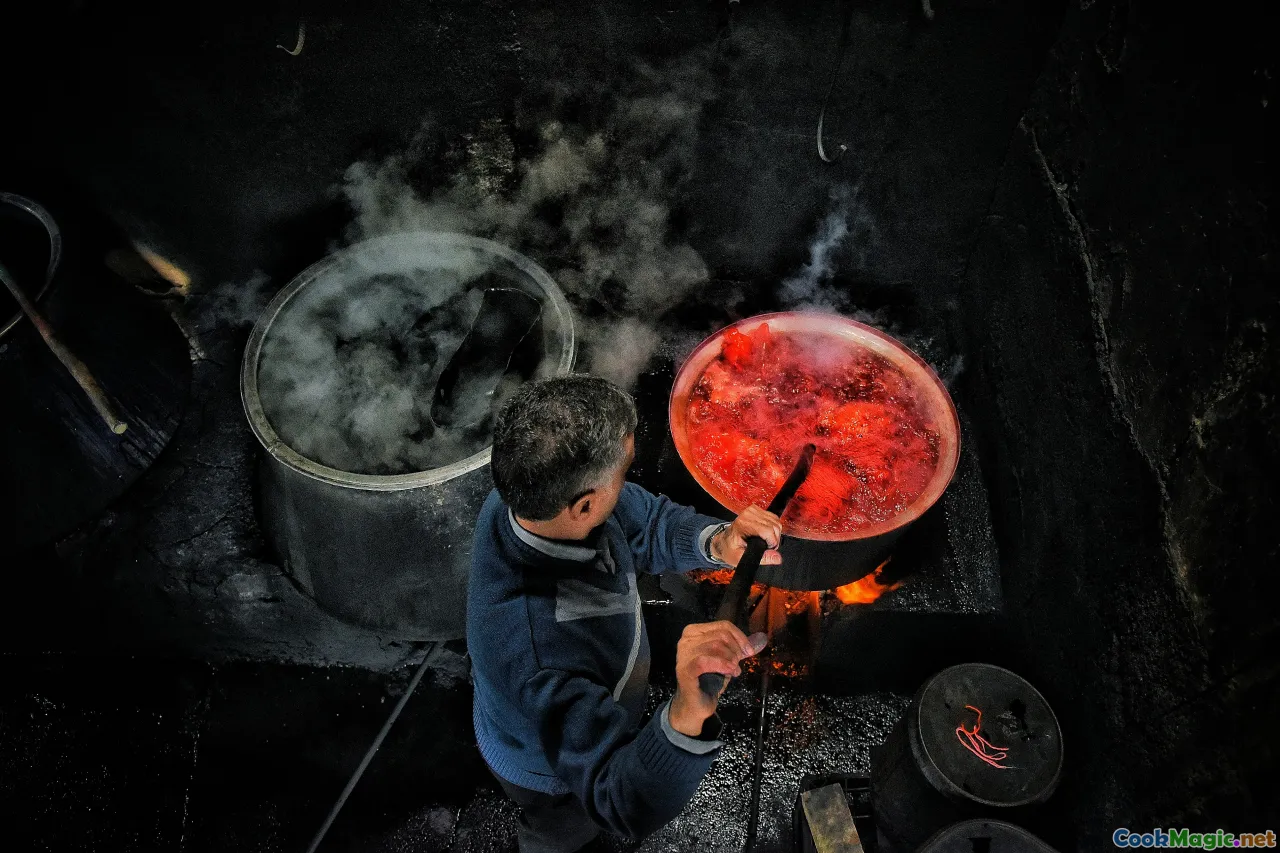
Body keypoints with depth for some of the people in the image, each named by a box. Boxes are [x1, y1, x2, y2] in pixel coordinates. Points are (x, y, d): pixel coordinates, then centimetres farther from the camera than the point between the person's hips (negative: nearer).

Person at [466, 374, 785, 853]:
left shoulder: (531, 493, -28)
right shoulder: (541, 649, -51)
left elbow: (649, 525, -14)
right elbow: (628, 807, -47)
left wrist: (720, 544, -34)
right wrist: (687, 714, -66)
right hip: (552, 772, -7)